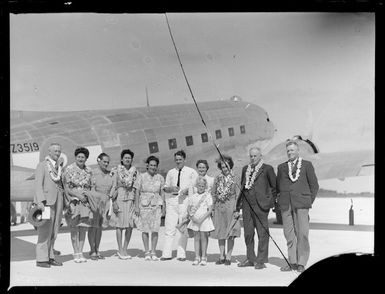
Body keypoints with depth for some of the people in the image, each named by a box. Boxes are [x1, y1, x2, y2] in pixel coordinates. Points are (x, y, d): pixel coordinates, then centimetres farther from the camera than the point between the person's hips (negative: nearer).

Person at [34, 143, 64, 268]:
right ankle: (41, 259, -4)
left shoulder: (60, 165, 17)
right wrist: (40, 201, -19)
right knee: (45, 230, -8)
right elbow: (38, 184, -10)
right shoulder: (42, 165, -1)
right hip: (46, 201, -6)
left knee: (54, 231, 6)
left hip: (58, 201, 6)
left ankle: (49, 256, 12)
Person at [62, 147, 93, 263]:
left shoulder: (88, 171, 10)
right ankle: (76, 254, 7)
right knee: (74, 229, -1)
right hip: (73, 201, -4)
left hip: (85, 201, 4)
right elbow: (66, 188, -6)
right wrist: (78, 195, -16)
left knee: (83, 228, 2)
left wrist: (88, 194, -3)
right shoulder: (69, 169, -4)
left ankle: (80, 253, 10)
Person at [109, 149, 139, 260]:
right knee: (120, 224, -1)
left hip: (131, 199, 3)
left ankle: (125, 249, 12)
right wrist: (114, 202, -10)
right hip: (120, 198, -3)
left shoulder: (134, 171, 9)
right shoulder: (117, 170, 1)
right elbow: (114, 186, -2)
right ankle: (120, 250, 6)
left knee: (130, 225, 1)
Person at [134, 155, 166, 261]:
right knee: (145, 229, 2)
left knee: (155, 229, -2)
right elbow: (137, 192, 2)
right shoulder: (142, 177, 1)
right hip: (144, 204, -1)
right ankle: (147, 252, 11)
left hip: (156, 205, 1)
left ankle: (153, 252, 7)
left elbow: (162, 193, 9)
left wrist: (163, 207, 5)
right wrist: (136, 206, -4)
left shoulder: (160, 178, 6)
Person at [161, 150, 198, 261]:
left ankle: (181, 254, 5)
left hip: (185, 200, -2)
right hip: (171, 200, 2)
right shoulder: (171, 172, 17)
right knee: (169, 228, -2)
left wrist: (187, 190, -14)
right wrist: (171, 188, -5)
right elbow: (165, 187, 18)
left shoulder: (191, 172, 8)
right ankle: (166, 254, 1)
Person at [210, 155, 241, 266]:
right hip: (219, 207, 3)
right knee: (220, 231, 6)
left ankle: (228, 257, 5)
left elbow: (237, 195, 2)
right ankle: (221, 256, 14)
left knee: (230, 232, -1)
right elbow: (213, 193, 11)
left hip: (230, 206, -2)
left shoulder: (234, 179, 2)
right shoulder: (217, 178, 8)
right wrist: (212, 207, 4)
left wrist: (237, 209, -5)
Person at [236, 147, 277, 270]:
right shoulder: (245, 169, 16)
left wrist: (271, 202, -3)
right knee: (248, 232, 10)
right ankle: (250, 259, 22)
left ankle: (261, 260, 6)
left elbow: (274, 186, 2)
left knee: (262, 232, -1)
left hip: (260, 204, -6)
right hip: (247, 204, 6)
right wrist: (239, 204, 13)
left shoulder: (267, 169, 0)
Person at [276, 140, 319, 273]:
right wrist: (281, 199, 9)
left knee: (302, 233, -7)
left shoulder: (307, 165, 10)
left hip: (301, 204, -3)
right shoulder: (281, 167, 18)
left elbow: (314, 185, 10)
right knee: (289, 233, 1)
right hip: (285, 205, 3)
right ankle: (292, 262, 8)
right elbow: (278, 185, 21)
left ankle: (301, 263, 1)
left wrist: (309, 201, 3)